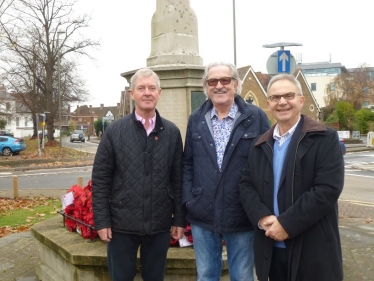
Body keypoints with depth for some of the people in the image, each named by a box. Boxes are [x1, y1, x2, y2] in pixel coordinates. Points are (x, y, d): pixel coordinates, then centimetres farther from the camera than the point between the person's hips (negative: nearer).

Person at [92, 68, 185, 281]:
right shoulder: (115, 130, -3)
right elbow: (100, 179, -2)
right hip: (122, 223, -1)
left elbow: (178, 179, 3)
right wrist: (102, 221, -5)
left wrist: (180, 219, 2)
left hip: (160, 224, 1)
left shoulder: (172, 132, 1)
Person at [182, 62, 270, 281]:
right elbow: (187, 163, 10)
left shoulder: (256, 117, -5)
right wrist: (187, 198, 1)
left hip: (242, 217, -2)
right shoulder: (196, 120, 6)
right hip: (202, 216, 3)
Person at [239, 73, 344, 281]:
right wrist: (262, 217, -13)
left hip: (312, 249, -4)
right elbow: (246, 185, 6)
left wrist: (287, 224, -18)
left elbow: (328, 189, -16)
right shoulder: (260, 145, 10)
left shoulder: (324, 138, -7)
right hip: (271, 247, 4)